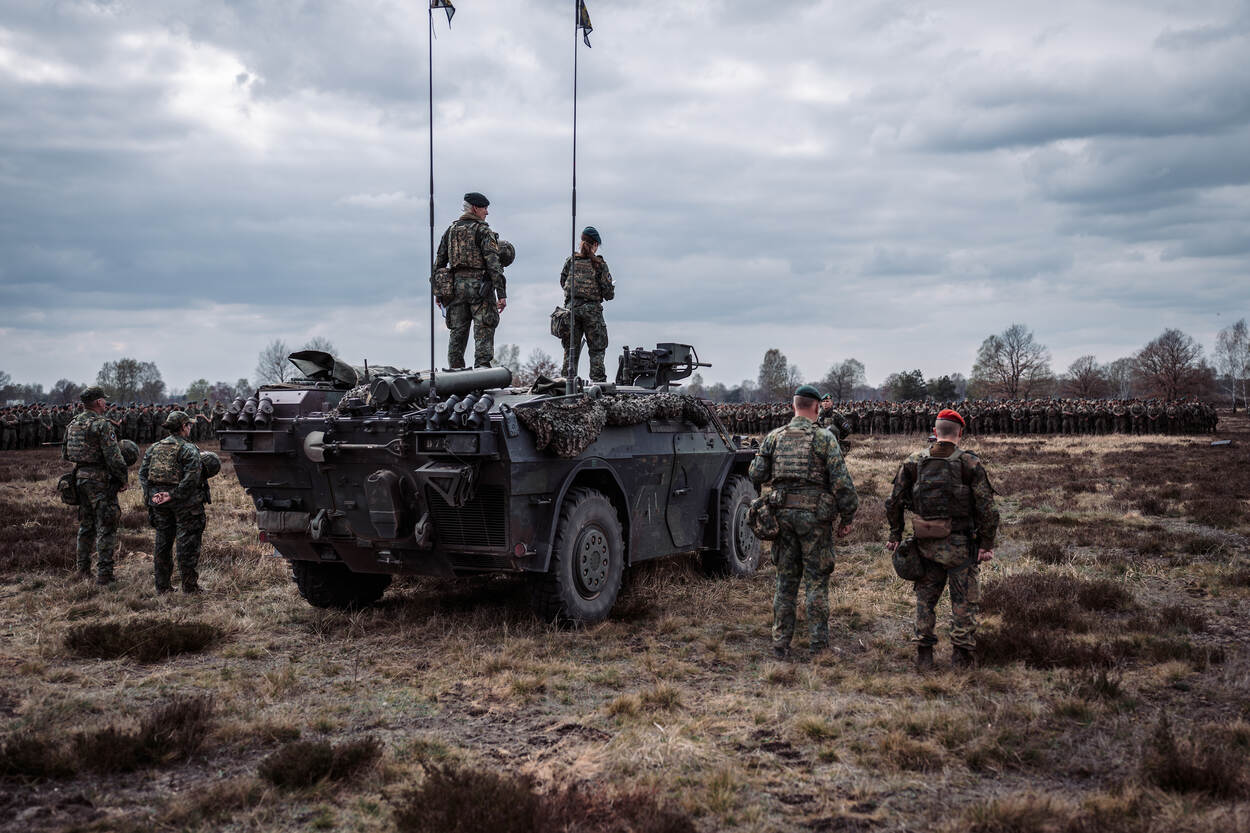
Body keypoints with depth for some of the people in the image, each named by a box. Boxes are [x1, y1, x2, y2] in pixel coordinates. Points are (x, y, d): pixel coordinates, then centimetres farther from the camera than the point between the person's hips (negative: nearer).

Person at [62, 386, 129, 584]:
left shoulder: (73, 424, 8)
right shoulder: (102, 424, -16)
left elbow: (65, 454, 17)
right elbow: (113, 457, -19)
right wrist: (122, 479, -8)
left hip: (80, 477, 8)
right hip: (100, 479, -8)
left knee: (86, 525, 18)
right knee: (106, 527, -2)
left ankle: (83, 569, 25)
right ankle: (104, 574, -4)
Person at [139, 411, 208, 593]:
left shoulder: (154, 448, 10)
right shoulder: (188, 449, -10)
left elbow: (142, 473, 6)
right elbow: (191, 477, -21)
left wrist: (150, 494, 0)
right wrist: (174, 494, -16)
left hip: (159, 502, 6)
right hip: (184, 503, -6)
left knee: (162, 542, 14)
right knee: (188, 543, 1)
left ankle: (162, 586, 19)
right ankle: (189, 587, 4)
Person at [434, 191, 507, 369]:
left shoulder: (451, 230, 13)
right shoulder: (483, 230, -5)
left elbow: (439, 262, 14)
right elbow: (493, 263, -13)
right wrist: (502, 294, -15)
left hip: (456, 286, 5)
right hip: (479, 285, -5)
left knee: (457, 332, 10)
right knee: (483, 331, -4)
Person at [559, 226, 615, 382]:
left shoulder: (571, 261, 3)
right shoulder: (599, 264, -5)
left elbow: (563, 282, 13)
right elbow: (609, 293, -5)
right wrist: (610, 293, 18)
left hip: (571, 308, 3)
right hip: (592, 309, -3)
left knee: (571, 348, 11)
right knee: (597, 350, 6)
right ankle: (598, 381, 2)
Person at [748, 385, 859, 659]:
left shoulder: (774, 437, 4)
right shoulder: (824, 438, -6)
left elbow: (756, 475, 4)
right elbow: (841, 481, -9)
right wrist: (847, 518, -1)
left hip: (783, 513, 3)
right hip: (815, 515, -3)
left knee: (785, 579, 11)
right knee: (817, 580, 6)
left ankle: (780, 643, 13)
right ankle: (819, 644, 8)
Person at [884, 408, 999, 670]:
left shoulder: (913, 462, 2)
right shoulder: (970, 464, -6)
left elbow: (894, 501, 4)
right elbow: (986, 508, -8)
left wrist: (895, 535, 13)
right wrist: (987, 544, -3)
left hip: (926, 542, 3)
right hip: (959, 543, -2)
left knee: (925, 597, 13)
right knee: (964, 600, 8)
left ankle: (923, 655, 14)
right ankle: (962, 656, 10)